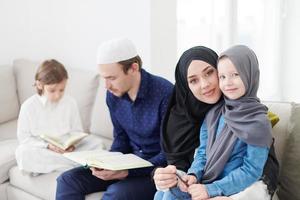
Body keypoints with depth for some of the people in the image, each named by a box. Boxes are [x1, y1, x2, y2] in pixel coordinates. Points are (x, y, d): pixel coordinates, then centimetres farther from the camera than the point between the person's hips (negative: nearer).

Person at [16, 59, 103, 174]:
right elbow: (23, 137, -7)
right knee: (22, 152, -34)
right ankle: (76, 163, -29)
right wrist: (47, 146, -22)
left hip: (67, 150, 2)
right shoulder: (29, 106, -9)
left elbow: (77, 131, 5)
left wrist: (72, 143, -19)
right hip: (41, 150, -2)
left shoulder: (70, 103, -2)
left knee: (96, 143, -16)